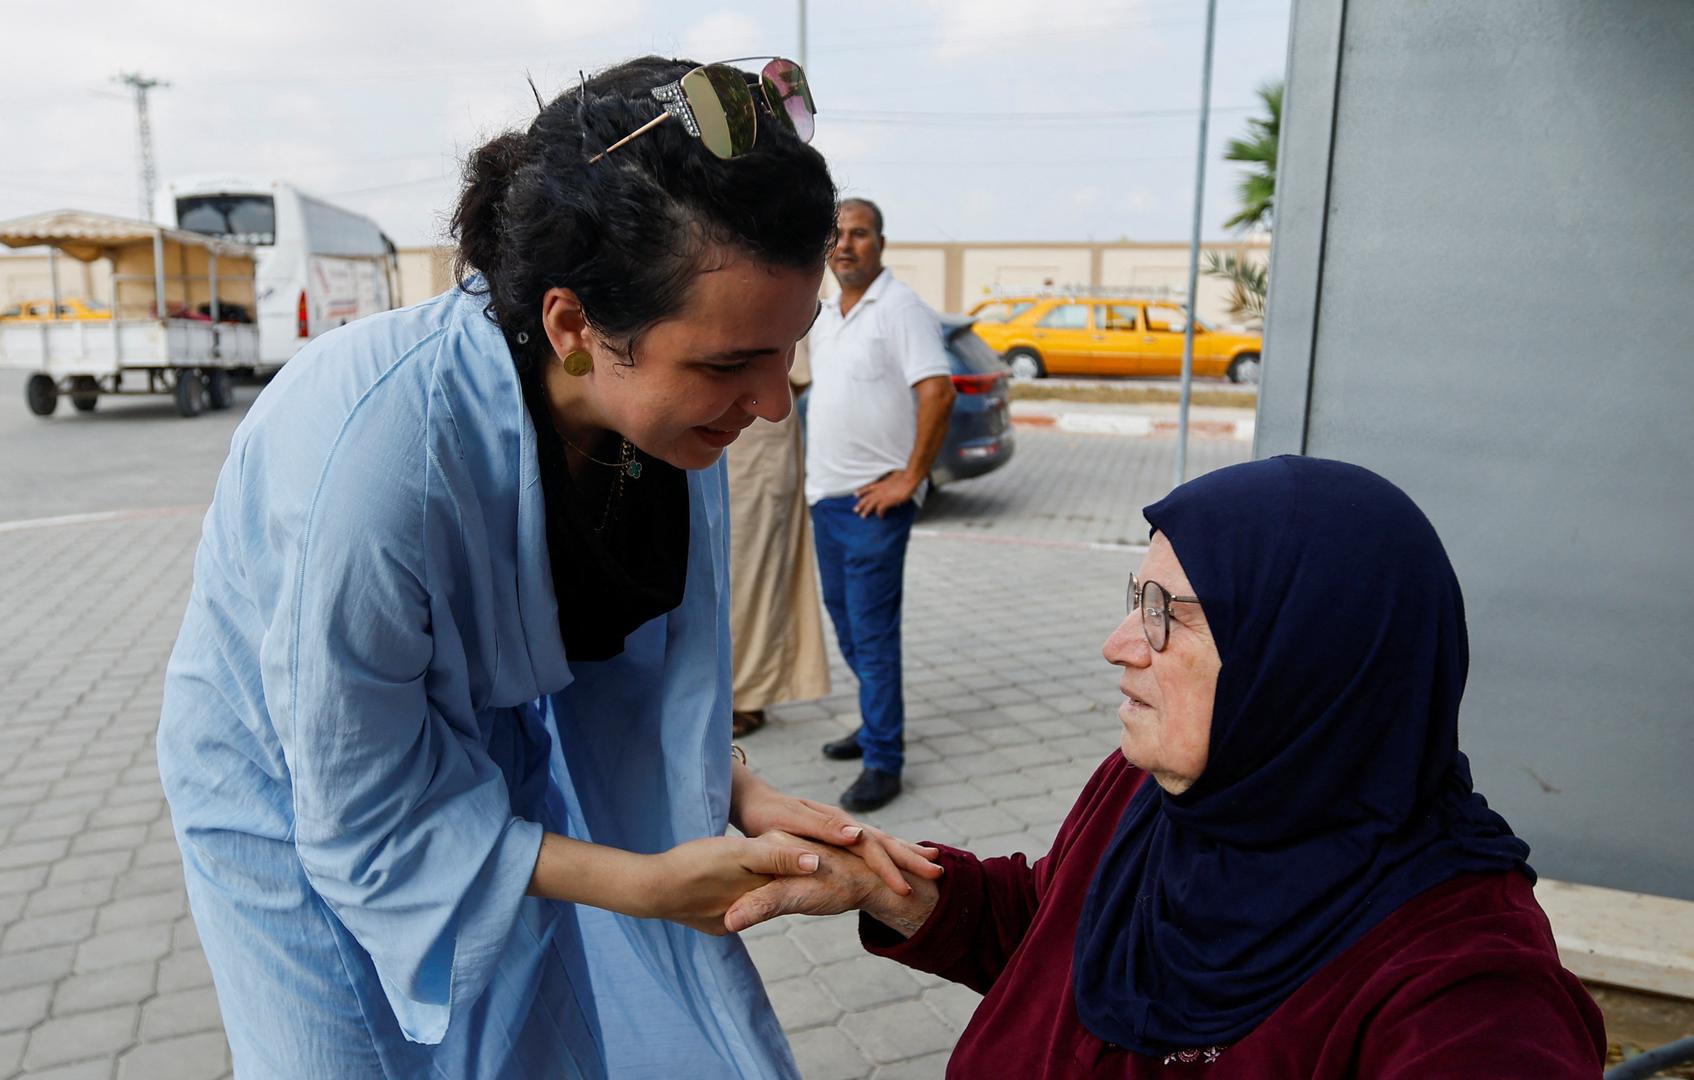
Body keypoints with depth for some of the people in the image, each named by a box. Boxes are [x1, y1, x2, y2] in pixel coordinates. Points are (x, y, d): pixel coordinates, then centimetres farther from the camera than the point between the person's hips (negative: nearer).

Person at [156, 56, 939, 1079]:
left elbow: (652, 651, -3)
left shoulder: (669, 403, -20)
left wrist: (741, 793, -17)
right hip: (305, 794, -4)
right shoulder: (375, 448, -38)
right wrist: (648, 883, -24)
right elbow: (366, 820, -25)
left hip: (511, 753, 5)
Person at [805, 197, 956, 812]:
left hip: (873, 499, -9)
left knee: (871, 628, -5)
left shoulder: (900, 309, -11)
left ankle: (883, 761, 4)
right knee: (843, 617, 16)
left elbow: (938, 393, -20)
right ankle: (877, 723, 33)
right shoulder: (825, 315, 15)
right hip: (826, 494, 9)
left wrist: (911, 477, -19)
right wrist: (812, 468, 17)